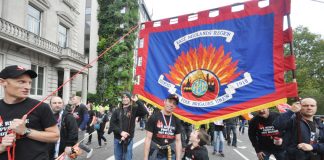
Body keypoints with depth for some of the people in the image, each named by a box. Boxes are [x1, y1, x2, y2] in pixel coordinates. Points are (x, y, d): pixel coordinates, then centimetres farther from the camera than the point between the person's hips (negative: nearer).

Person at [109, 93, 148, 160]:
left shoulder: (134, 109, -1)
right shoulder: (117, 111, 3)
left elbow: (145, 112, -18)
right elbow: (112, 124, -2)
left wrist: (137, 101, -22)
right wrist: (120, 132, -15)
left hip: (128, 139, -2)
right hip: (117, 139, 2)